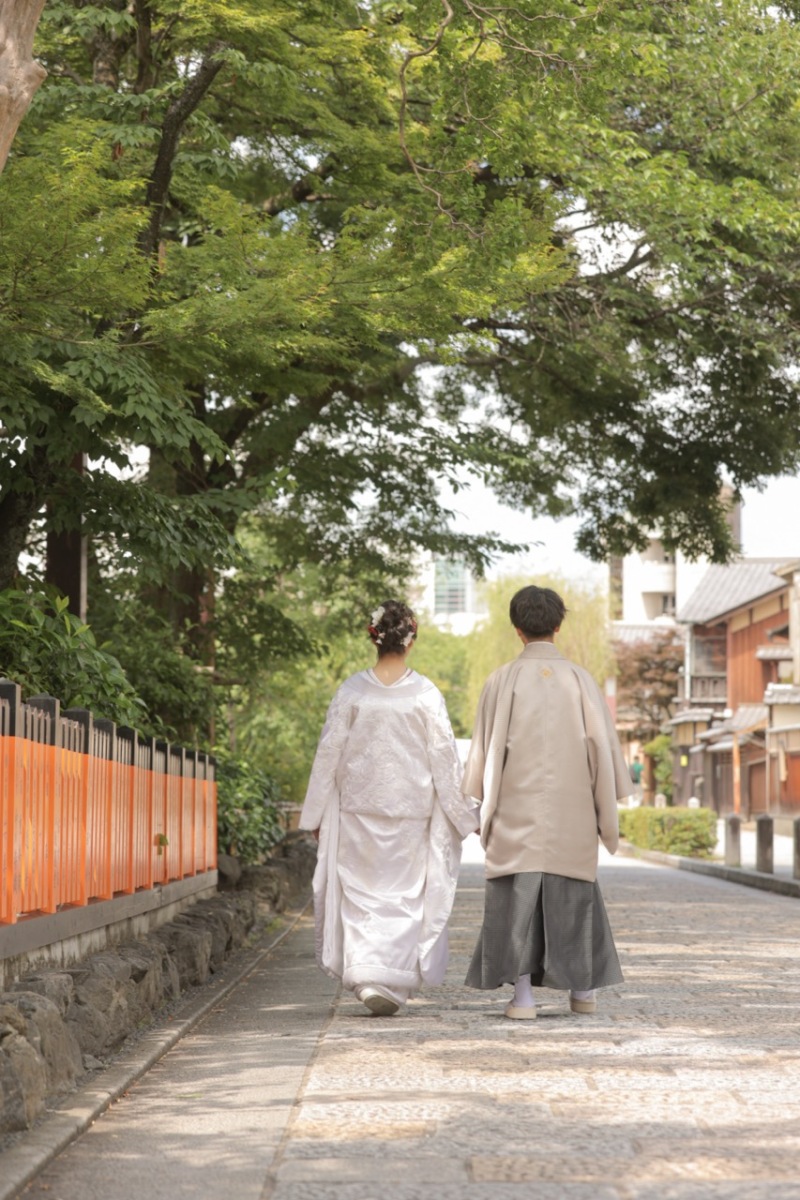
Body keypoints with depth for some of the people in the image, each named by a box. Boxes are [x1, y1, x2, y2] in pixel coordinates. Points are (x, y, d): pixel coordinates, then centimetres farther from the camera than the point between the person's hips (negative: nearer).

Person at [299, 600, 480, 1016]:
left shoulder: (351, 691, -4)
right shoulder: (425, 694, -7)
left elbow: (329, 753, 0)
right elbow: (444, 758, -3)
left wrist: (316, 814, 8)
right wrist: (463, 812, 7)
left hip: (358, 809, 1)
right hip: (410, 810, -1)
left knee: (360, 893, 10)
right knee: (404, 896, 8)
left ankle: (364, 971, -4)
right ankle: (392, 983, 4)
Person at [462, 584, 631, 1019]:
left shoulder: (503, 680, -4)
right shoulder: (579, 678, 0)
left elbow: (487, 749, -3)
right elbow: (602, 745, 0)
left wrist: (485, 809, 5)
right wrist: (607, 812, 6)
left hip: (517, 805, -2)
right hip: (570, 807, 2)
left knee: (517, 896, 1)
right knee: (573, 896, 15)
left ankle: (523, 995, -6)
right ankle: (583, 988, 22)